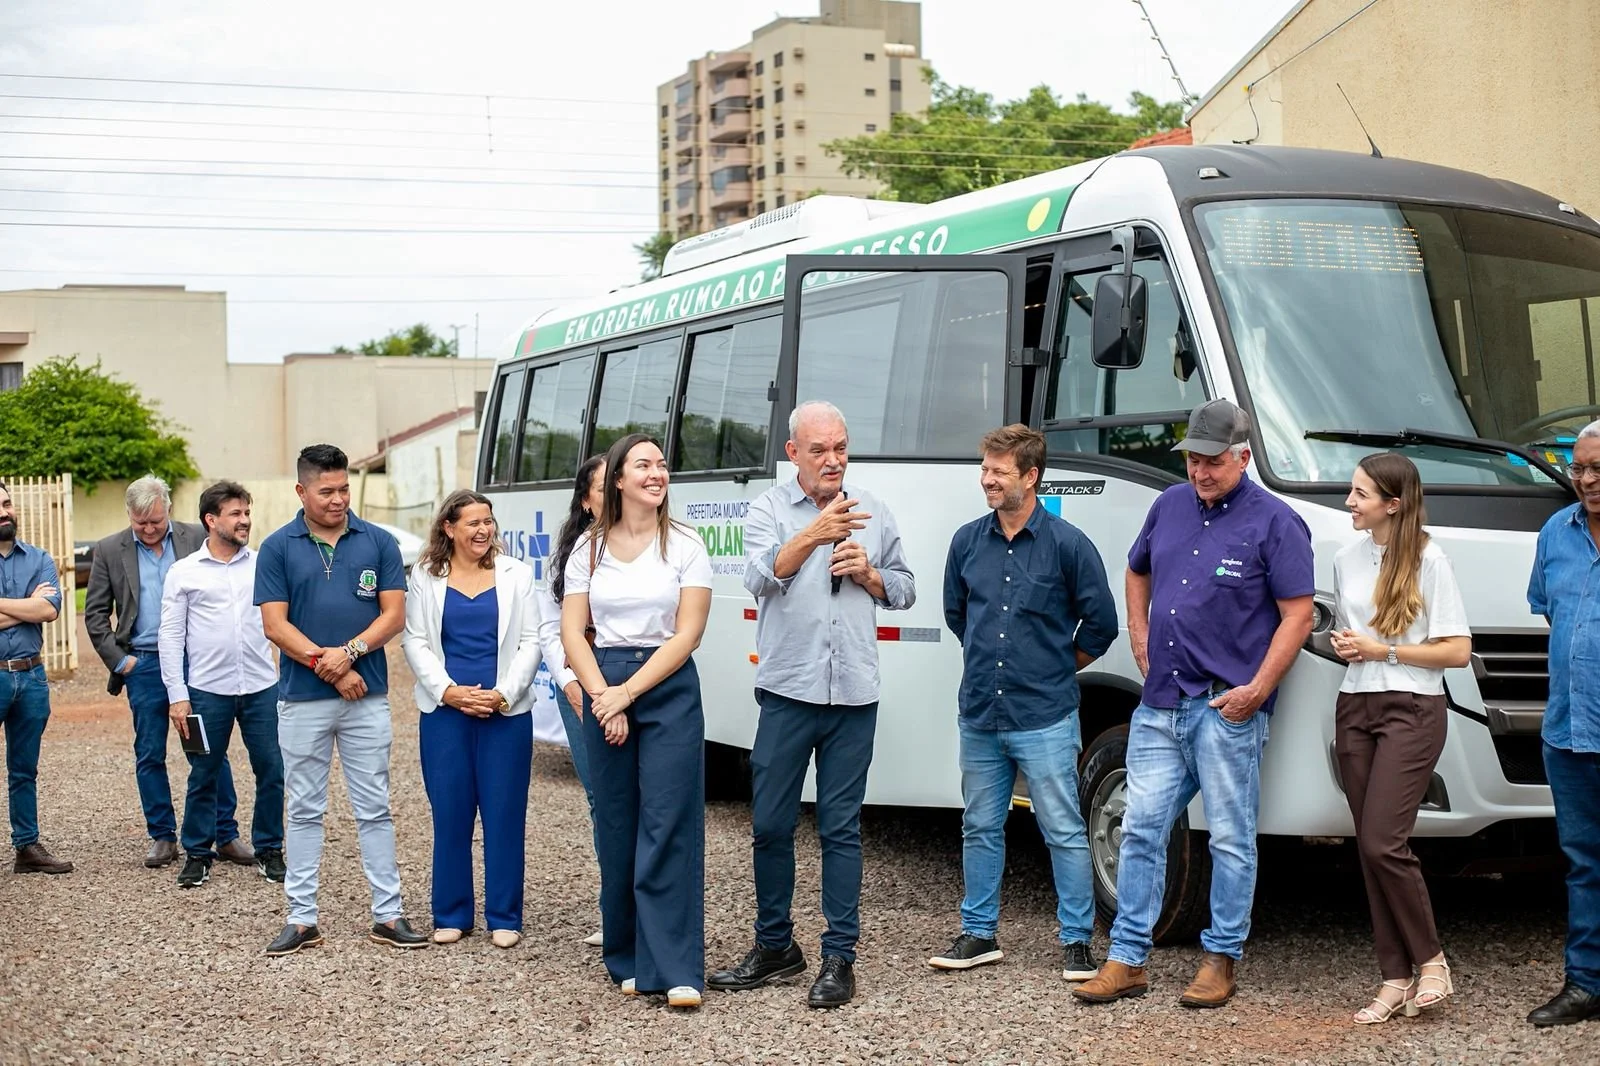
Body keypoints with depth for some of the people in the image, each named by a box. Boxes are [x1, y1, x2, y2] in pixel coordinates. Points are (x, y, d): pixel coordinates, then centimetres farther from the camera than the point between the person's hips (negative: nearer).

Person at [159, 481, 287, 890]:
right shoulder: (184, 572, 3)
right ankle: (197, 854, 18)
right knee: (203, 776, 6)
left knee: (272, 772, 4)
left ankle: (269, 850, 18)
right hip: (207, 689, -1)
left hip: (261, 687, 1)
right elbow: (171, 637, 3)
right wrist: (177, 695, -2)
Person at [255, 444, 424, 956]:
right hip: (302, 698, 0)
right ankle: (302, 918, 13)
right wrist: (326, 666, -12)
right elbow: (275, 625, -5)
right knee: (303, 811, 7)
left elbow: (394, 614, -1)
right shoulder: (278, 548, 1)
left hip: (367, 696, 1)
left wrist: (349, 653, -15)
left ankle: (388, 915, 9)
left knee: (375, 808, 5)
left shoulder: (378, 543, 3)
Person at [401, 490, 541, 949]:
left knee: (504, 813, 1)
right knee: (450, 813, 4)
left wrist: (504, 694, -10)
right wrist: (448, 690, -10)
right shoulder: (425, 577, 5)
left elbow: (530, 641, 1)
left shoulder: (516, 574, 4)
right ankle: (451, 914, 14)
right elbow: (415, 641, 3)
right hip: (445, 710, 0)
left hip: (506, 712, 0)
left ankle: (504, 917, 9)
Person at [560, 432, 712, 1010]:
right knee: (616, 830, 6)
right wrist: (602, 695, -9)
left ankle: (675, 969, -8)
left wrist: (628, 692, -12)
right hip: (604, 689, 3)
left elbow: (687, 635, -6)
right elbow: (572, 631, 4)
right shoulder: (590, 548, 7)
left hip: (669, 690, -3)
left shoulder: (685, 545, 0)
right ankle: (628, 961, 16)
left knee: (669, 829, -7)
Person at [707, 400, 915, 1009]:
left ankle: (839, 958, 8)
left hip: (854, 696, 1)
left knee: (841, 828, 3)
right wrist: (814, 535, -28)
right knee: (770, 825, 5)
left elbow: (905, 590, 18)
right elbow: (761, 577, -15)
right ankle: (774, 946, 20)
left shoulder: (872, 513, 12)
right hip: (787, 691, -1)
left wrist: (869, 575, -3)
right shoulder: (769, 508, 2)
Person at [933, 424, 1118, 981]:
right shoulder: (967, 541, 5)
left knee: (1064, 832, 0)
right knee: (980, 829, 12)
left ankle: (1076, 942, 9)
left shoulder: (1067, 543, -7)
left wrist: (1056, 669, 7)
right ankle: (979, 935, 23)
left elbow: (1100, 623, 1)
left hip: (1045, 719, -4)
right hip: (979, 716, 4)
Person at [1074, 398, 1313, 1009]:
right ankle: (1126, 960, 12)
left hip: (1226, 710, -5)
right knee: (1141, 830, 5)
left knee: (1230, 841, 3)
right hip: (1159, 705, 5)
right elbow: (1137, 573, 28)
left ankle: (1221, 960, 14)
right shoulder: (1170, 506, 11)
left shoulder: (1274, 523, -5)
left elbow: (1297, 615, -8)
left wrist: (1257, 691, -14)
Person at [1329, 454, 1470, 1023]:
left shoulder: (1428, 560, -7)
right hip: (1355, 709, 6)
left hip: (1412, 712, -6)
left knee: (1382, 842, -15)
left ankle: (1430, 959, 4)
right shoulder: (1346, 559, 12)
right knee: (1370, 849, 4)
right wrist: (1343, 645, 3)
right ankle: (1396, 977, 10)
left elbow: (1458, 651, -8)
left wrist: (1384, 650, -13)